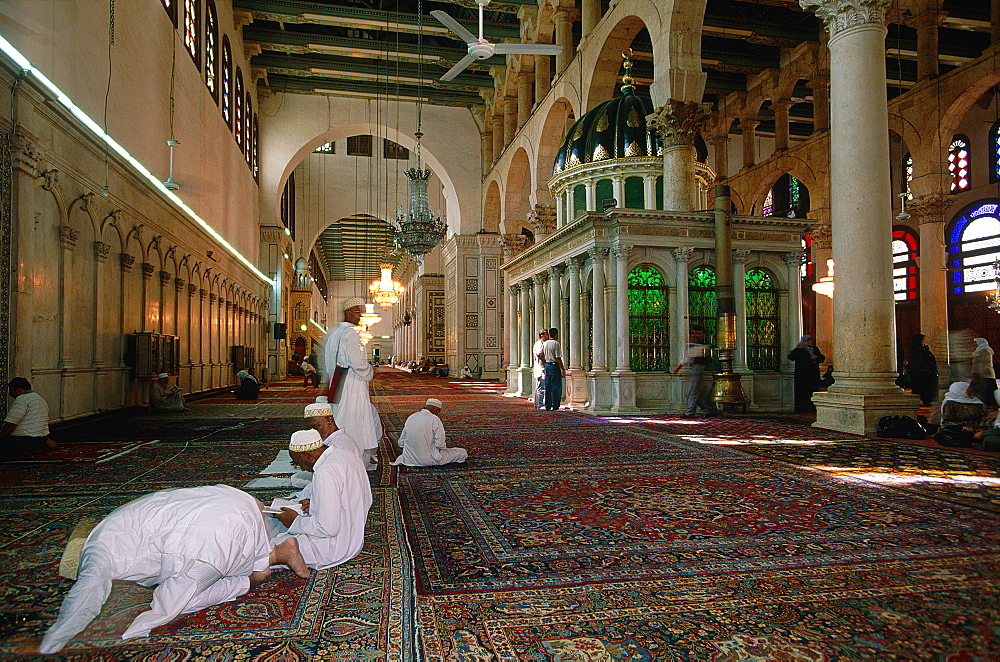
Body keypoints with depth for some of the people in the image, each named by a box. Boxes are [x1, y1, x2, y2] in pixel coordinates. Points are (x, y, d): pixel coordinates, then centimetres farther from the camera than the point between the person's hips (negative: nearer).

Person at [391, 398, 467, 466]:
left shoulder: (411, 417, 3)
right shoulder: (435, 420, -14)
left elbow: (401, 443, 7)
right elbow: (440, 445, -18)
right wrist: (444, 446, 5)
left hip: (410, 458, 7)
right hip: (429, 459, -7)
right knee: (463, 453, 2)